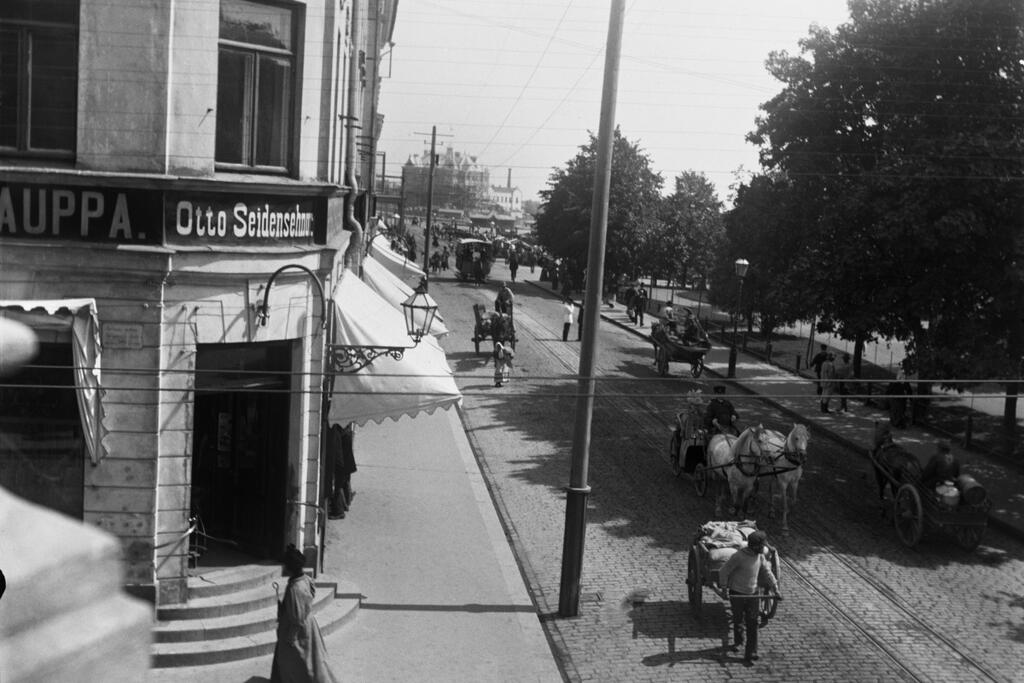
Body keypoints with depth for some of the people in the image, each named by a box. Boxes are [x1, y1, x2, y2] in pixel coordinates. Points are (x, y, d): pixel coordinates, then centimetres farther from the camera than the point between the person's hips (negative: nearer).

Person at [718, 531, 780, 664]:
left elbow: (767, 573, 8)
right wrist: (724, 588, -17)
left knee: (752, 623, -3)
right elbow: (723, 571, -16)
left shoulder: (760, 556, -2)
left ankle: (750, 653, -2)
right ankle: (737, 641, 41)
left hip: (752, 593, 4)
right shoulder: (738, 556, -22)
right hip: (737, 593, -4)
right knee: (738, 620, 13)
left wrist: (775, 590, 4)